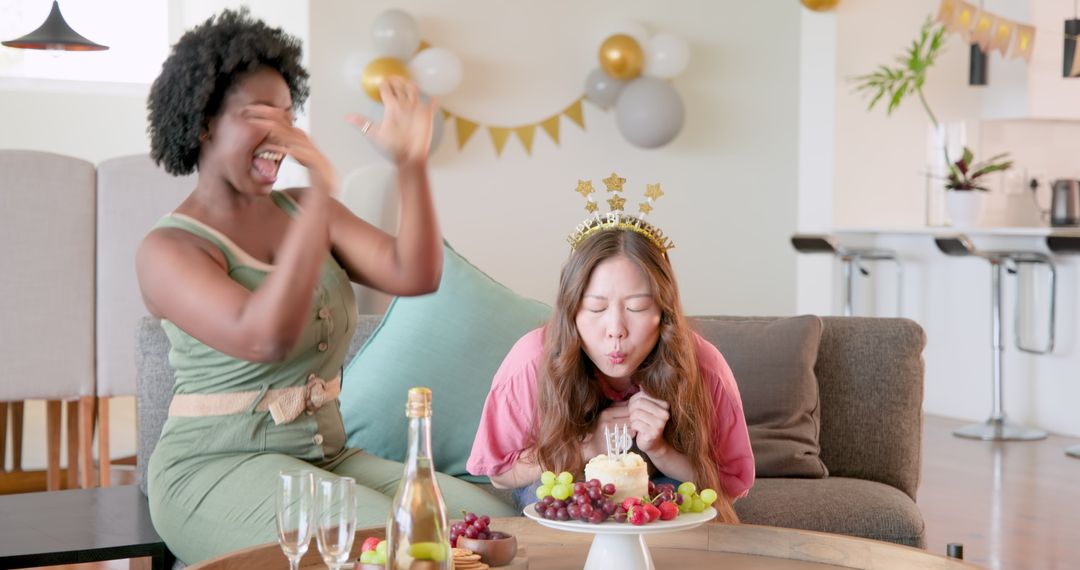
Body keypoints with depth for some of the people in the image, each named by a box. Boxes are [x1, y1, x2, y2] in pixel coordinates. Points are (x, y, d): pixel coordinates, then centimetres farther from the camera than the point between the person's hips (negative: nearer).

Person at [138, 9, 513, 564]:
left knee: (491, 518, -14)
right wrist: (321, 193, -32)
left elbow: (415, 276, -2)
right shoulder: (168, 248, -9)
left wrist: (412, 164, -14)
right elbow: (267, 339, -27)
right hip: (216, 469, -6)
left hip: (327, 455, 6)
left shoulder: (299, 210, 10)